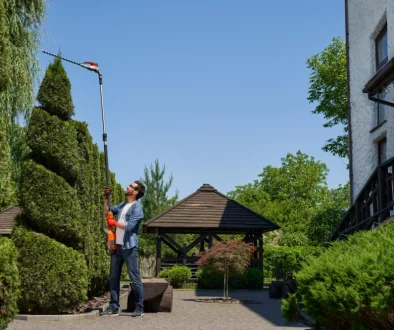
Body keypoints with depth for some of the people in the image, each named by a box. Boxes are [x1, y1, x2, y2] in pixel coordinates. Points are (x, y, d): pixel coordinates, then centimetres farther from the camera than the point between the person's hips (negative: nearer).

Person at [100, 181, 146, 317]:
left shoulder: (137, 208, -9)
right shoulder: (122, 205, 15)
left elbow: (129, 226, -19)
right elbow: (107, 211, 24)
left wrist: (114, 223, -8)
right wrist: (106, 198, 12)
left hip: (129, 247, -8)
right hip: (117, 246, 8)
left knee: (135, 278, -4)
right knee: (113, 277, 8)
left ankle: (139, 308, 3)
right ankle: (113, 307, 14)